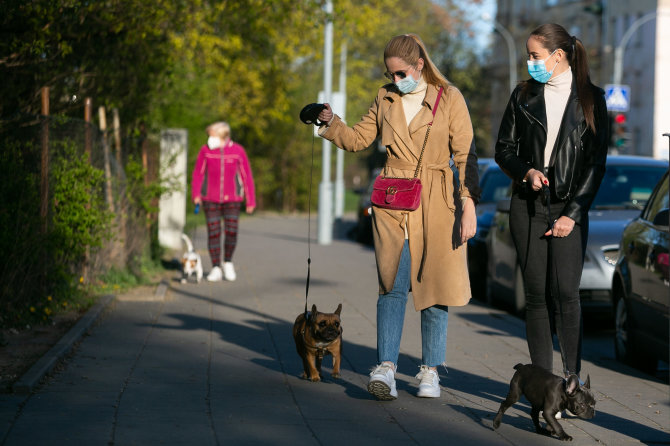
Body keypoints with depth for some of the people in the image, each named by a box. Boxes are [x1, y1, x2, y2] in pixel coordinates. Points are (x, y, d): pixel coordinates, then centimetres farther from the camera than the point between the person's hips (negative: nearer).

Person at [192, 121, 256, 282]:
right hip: (210, 199, 0)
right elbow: (198, 174, 2)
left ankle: (228, 263, 17)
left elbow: (247, 176, 1)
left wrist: (251, 201, 1)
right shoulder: (205, 151, -3)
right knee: (213, 232, -2)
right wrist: (196, 194, -11)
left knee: (232, 231, -7)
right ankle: (216, 269, 7)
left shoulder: (238, 151, -4)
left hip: (232, 199, 0)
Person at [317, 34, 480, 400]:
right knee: (393, 284, -7)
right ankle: (385, 369, -12)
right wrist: (331, 122, 1)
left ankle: (430, 371, 11)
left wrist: (469, 204, -6)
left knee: (434, 285, 2)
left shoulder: (449, 98, 1)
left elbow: (465, 154, 0)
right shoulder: (386, 99, 11)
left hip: (435, 204, -2)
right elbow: (358, 139, 18)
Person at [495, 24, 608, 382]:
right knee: (536, 294, 1)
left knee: (565, 292, -14)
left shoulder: (590, 98, 3)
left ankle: (573, 378, -9)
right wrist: (526, 171, -8)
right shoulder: (524, 95, 10)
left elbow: (596, 162, 1)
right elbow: (503, 149, 13)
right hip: (528, 204, 2)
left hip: (569, 207, -2)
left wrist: (573, 213, -7)